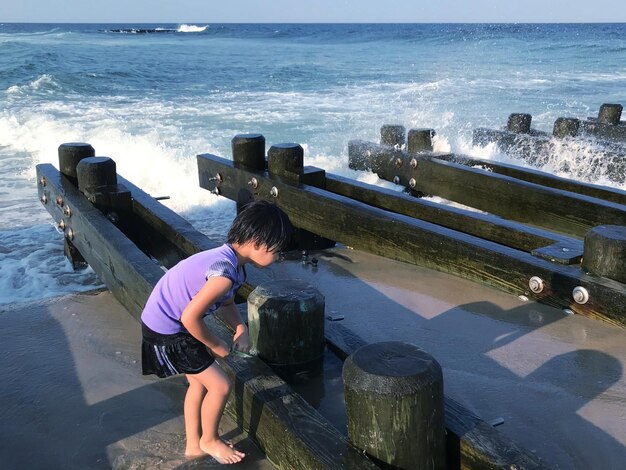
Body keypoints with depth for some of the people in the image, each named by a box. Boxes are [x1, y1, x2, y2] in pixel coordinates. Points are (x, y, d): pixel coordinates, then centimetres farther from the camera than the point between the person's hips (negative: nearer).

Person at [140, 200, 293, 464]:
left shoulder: (233, 262, 0)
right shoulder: (225, 273, -31)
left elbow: (226, 303, 15)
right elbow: (190, 317, -29)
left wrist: (240, 328, -3)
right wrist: (216, 346, -12)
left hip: (172, 323, 10)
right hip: (166, 332, -10)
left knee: (200, 381, 22)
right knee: (220, 386, -1)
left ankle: (193, 445, 39)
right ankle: (209, 441, 25)